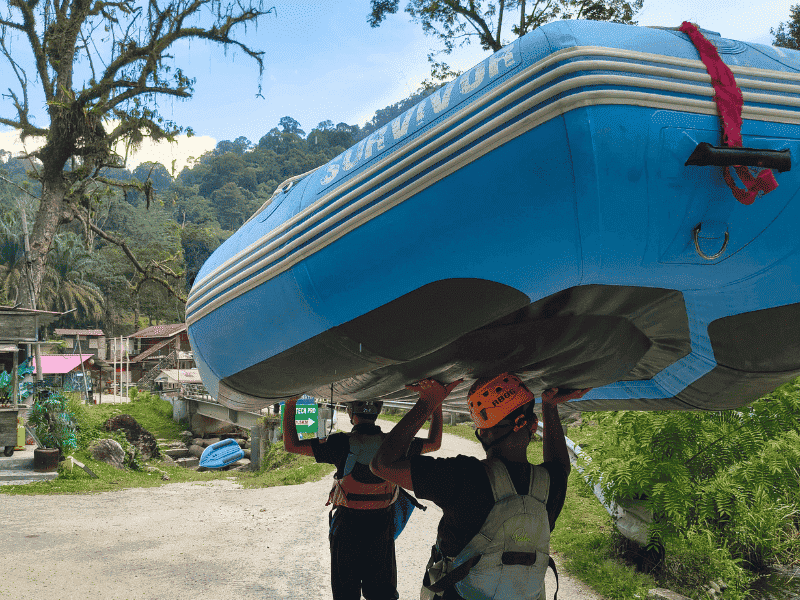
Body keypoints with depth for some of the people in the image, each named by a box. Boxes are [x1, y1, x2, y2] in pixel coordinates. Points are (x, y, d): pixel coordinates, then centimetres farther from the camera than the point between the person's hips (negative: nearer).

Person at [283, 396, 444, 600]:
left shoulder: (343, 444, -19)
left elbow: (291, 445, -17)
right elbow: (434, 443, 7)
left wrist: (290, 405, -10)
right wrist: (437, 411, 19)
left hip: (346, 525, -2)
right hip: (382, 528, 3)